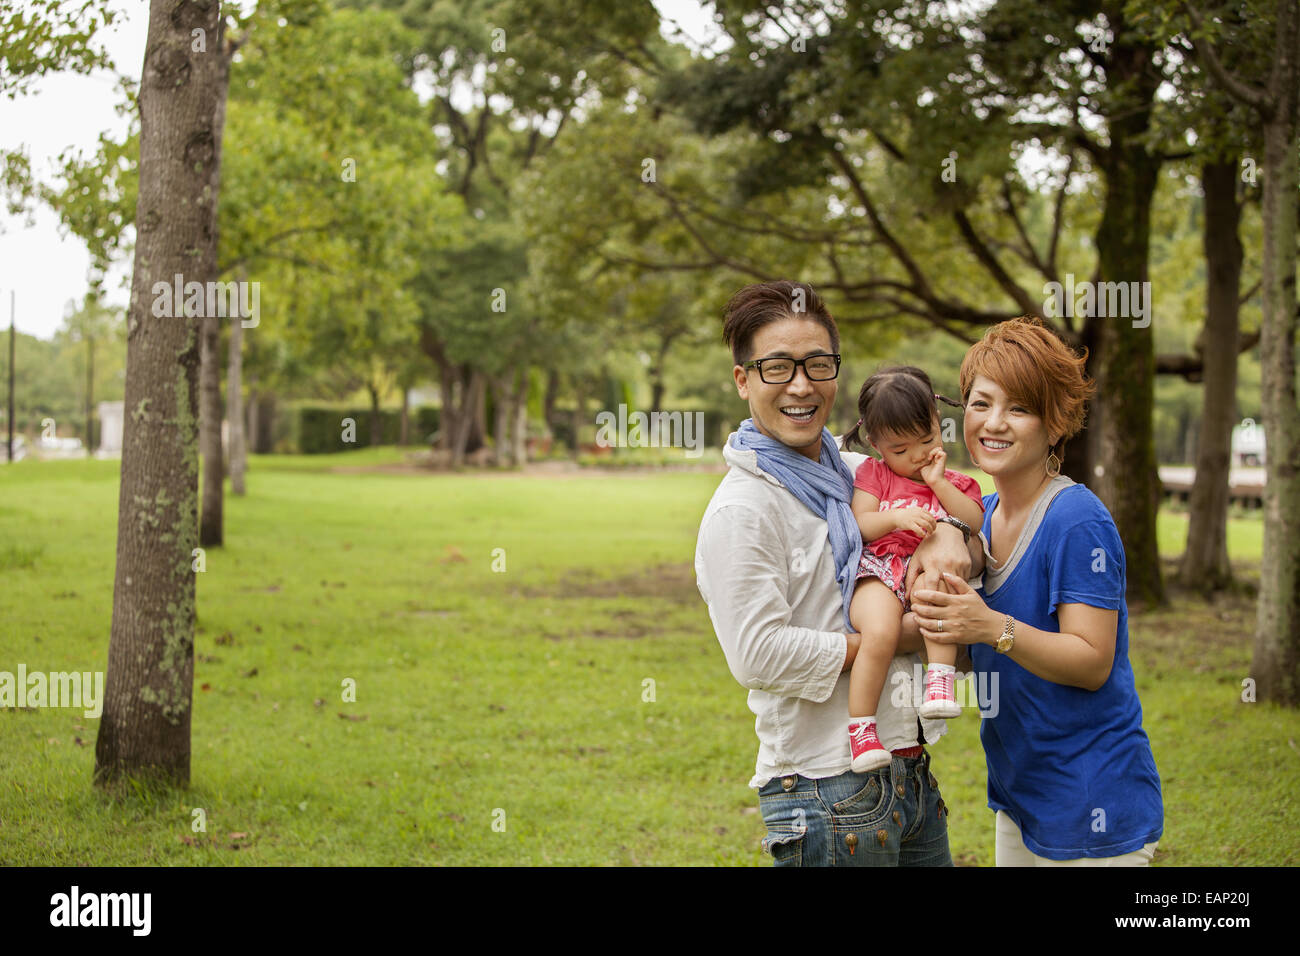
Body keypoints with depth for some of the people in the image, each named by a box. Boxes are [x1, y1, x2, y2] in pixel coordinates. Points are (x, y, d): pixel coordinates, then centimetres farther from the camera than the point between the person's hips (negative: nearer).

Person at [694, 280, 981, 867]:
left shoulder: (859, 474, 11)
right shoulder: (742, 509, -12)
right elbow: (758, 654, -21)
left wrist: (949, 536, -2)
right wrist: (896, 638, -13)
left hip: (911, 772, 7)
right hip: (827, 790, -7)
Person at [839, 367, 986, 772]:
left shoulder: (954, 483, 22)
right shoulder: (873, 474, 18)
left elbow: (975, 523, 5)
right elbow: (860, 524, 6)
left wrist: (939, 483, -1)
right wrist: (896, 517, -13)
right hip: (880, 575, -1)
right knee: (880, 632, -34)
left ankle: (940, 680, -40)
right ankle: (860, 730, -26)